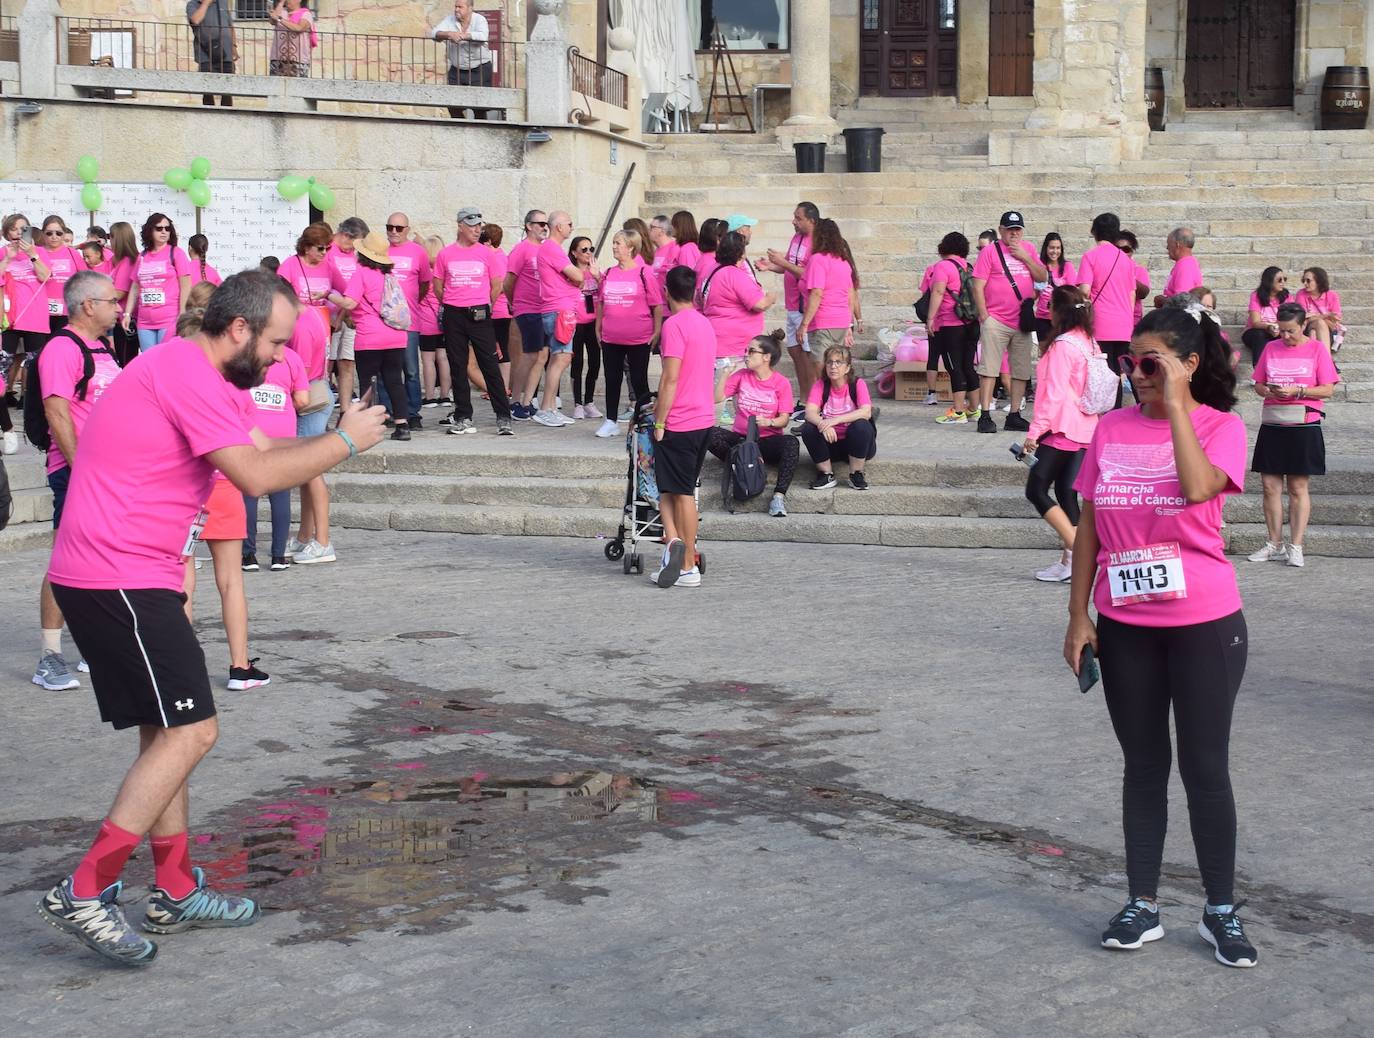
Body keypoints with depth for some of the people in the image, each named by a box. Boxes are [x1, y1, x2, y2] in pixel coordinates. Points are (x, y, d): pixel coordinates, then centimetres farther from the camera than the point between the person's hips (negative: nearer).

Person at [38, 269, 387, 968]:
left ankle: (176, 892, 23)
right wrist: (346, 442, -11)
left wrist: (334, 437, 10)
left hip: (114, 576, 11)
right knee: (189, 732, -10)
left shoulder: (185, 372, 18)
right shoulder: (187, 375, -15)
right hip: (122, 578, -11)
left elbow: (254, 452, 22)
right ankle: (84, 892, -8)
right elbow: (256, 477, -22)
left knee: (167, 732, 16)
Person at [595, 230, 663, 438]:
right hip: (611, 339, 4)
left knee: (639, 381, 4)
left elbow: (657, 305, -4)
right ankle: (610, 422, 16)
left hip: (639, 340, -4)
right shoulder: (608, 274, 7)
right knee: (612, 379, 8)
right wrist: (598, 328, 14)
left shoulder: (644, 273, -7)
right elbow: (601, 303, 16)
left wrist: (657, 331, -7)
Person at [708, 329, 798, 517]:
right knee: (709, 434, -27)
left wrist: (769, 422, -27)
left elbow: (784, 419, -6)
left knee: (791, 443, -36)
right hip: (740, 438, 2)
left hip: (768, 440, -2)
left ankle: (779, 496, -39)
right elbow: (717, 398, 2)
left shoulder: (781, 383, -2)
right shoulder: (741, 376, 6)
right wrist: (725, 373, -6)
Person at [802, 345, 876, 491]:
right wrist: (823, 424, -40)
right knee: (809, 429, -24)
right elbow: (810, 413, -16)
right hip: (830, 443, 2)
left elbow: (866, 412, -25)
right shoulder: (820, 386, -2)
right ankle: (826, 474, -9)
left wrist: (835, 420, -36)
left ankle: (856, 474, -14)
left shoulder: (858, 384, -9)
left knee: (861, 426, -32)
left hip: (855, 443, -2)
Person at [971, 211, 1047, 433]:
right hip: (996, 321, -5)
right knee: (989, 368, -7)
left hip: (1022, 321, 5)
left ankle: (1014, 415, 15)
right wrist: (984, 315, -11)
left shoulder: (1028, 250, 13)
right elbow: (978, 286, -5)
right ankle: (985, 416, -5)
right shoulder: (990, 251, -1)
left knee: (1021, 371, 7)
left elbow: (1043, 277, 7)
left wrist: (1025, 257, -5)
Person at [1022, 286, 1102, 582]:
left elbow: (1053, 393, -19)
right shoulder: (1089, 342, 10)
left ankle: (1075, 549, -12)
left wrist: (1035, 432, -16)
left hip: (1062, 431, -9)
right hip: (1086, 431, 9)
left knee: (1036, 490, -3)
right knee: (1066, 492, 11)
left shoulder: (1062, 345, -16)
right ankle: (1070, 559, 8)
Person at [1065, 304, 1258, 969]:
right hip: (1125, 625, 4)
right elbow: (1089, 526, 7)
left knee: (1205, 765, 3)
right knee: (1144, 763, 12)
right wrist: (1078, 616, 4)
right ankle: (1142, 906, 20)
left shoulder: (1220, 426, -6)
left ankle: (1221, 911, 16)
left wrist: (1176, 405, -23)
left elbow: (1197, 488, -28)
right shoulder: (1112, 428, 4)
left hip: (1204, 624, -3)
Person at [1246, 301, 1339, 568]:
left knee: (1298, 488, 1)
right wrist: (1268, 390, -9)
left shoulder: (1317, 348, -1)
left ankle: (1295, 546, 5)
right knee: (1270, 486, 2)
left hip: (1303, 426, -3)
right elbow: (1258, 384, 14)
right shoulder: (1271, 348, 9)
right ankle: (1274, 544, 11)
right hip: (1272, 426, 3)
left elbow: (1328, 389, -4)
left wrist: (1297, 391, -17)